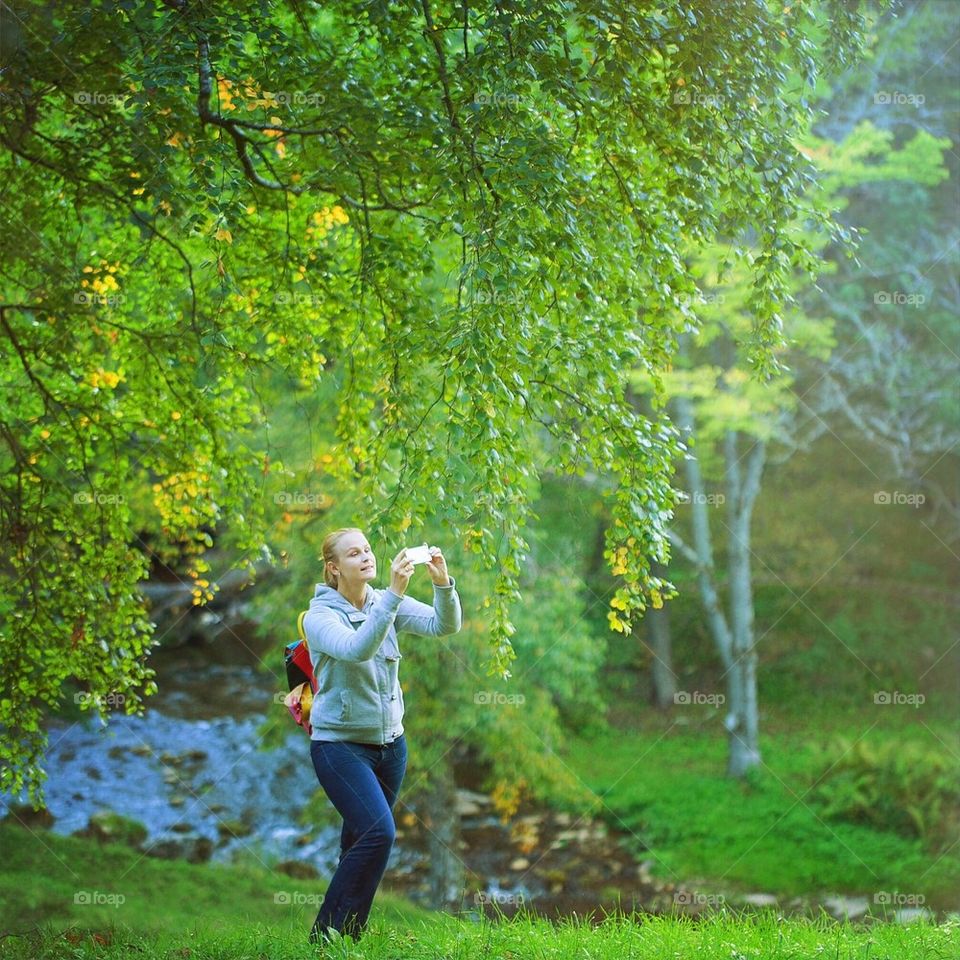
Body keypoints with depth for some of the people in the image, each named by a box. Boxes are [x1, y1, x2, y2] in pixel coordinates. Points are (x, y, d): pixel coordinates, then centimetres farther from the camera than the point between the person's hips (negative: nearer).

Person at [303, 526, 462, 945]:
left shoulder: (387, 604, 3)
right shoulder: (320, 615, -12)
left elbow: (445, 626, -9)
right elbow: (357, 648, -32)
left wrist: (443, 583, -27)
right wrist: (394, 594, -38)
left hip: (389, 743, 6)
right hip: (340, 743, -6)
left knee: (364, 841, 10)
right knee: (378, 832, -20)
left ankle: (347, 931, 21)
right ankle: (329, 933, -9)